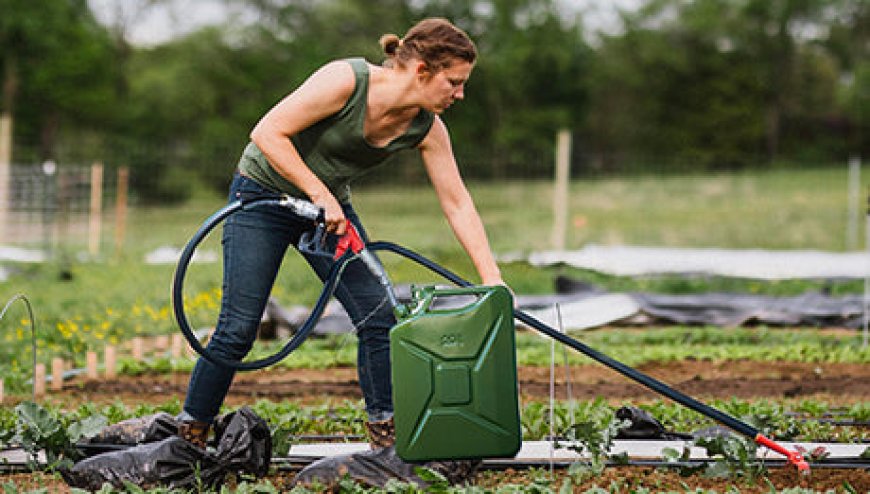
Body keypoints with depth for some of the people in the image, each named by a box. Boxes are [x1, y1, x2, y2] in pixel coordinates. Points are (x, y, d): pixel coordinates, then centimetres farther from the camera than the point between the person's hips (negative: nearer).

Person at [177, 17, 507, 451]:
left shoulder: (426, 127, -11)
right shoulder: (346, 80, -29)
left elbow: (457, 204, -6)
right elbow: (268, 133, -27)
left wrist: (492, 281, -11)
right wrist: (320, 195, -27)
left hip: (330, 207, 6)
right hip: (263, 194, -6)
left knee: (379, 317, -6)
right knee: (237, 329, -9)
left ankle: (385, 432, 7)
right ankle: (188, 438, 3)